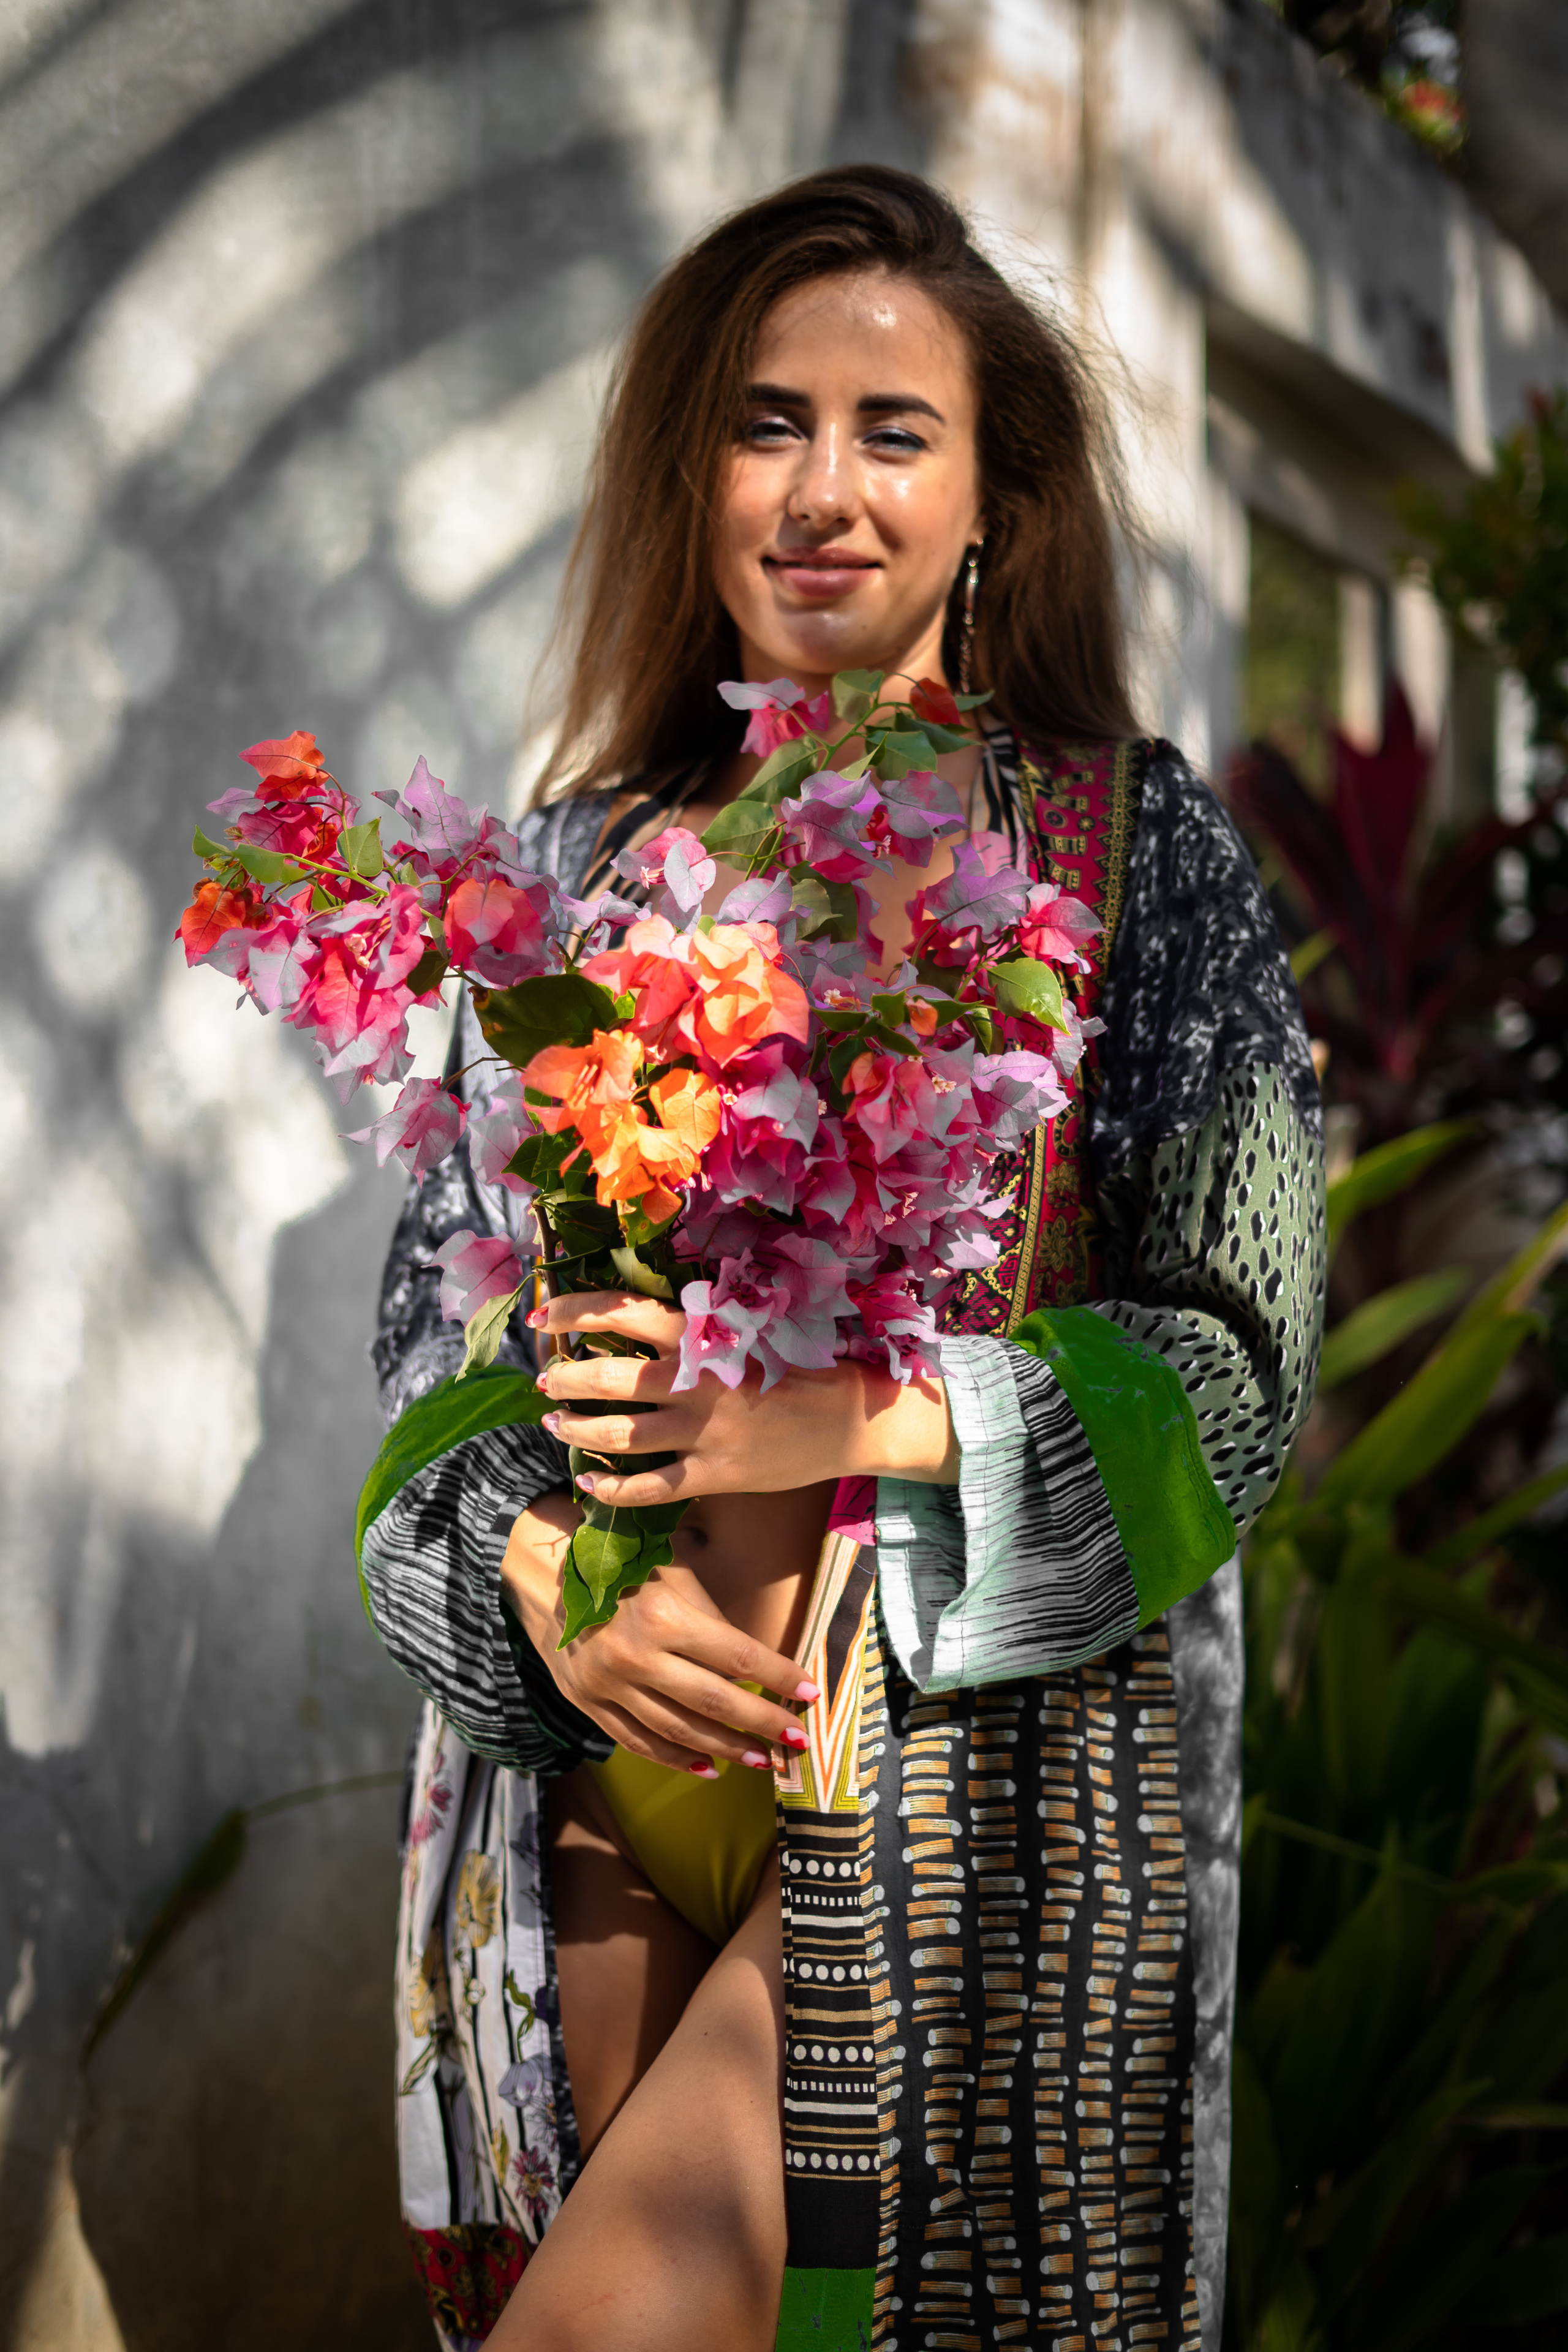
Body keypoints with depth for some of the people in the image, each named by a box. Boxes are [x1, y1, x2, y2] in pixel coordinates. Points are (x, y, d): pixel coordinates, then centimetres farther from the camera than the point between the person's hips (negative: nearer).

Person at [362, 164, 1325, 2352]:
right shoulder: (584, 860, 8)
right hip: (609, 1759, 4)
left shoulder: (1135, 844, 0)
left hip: (981, 1775, -3)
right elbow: (444, 1306, 8)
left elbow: (1242, 1350, -5)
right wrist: (538, 1574, -12)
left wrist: (862, 1419, -19)